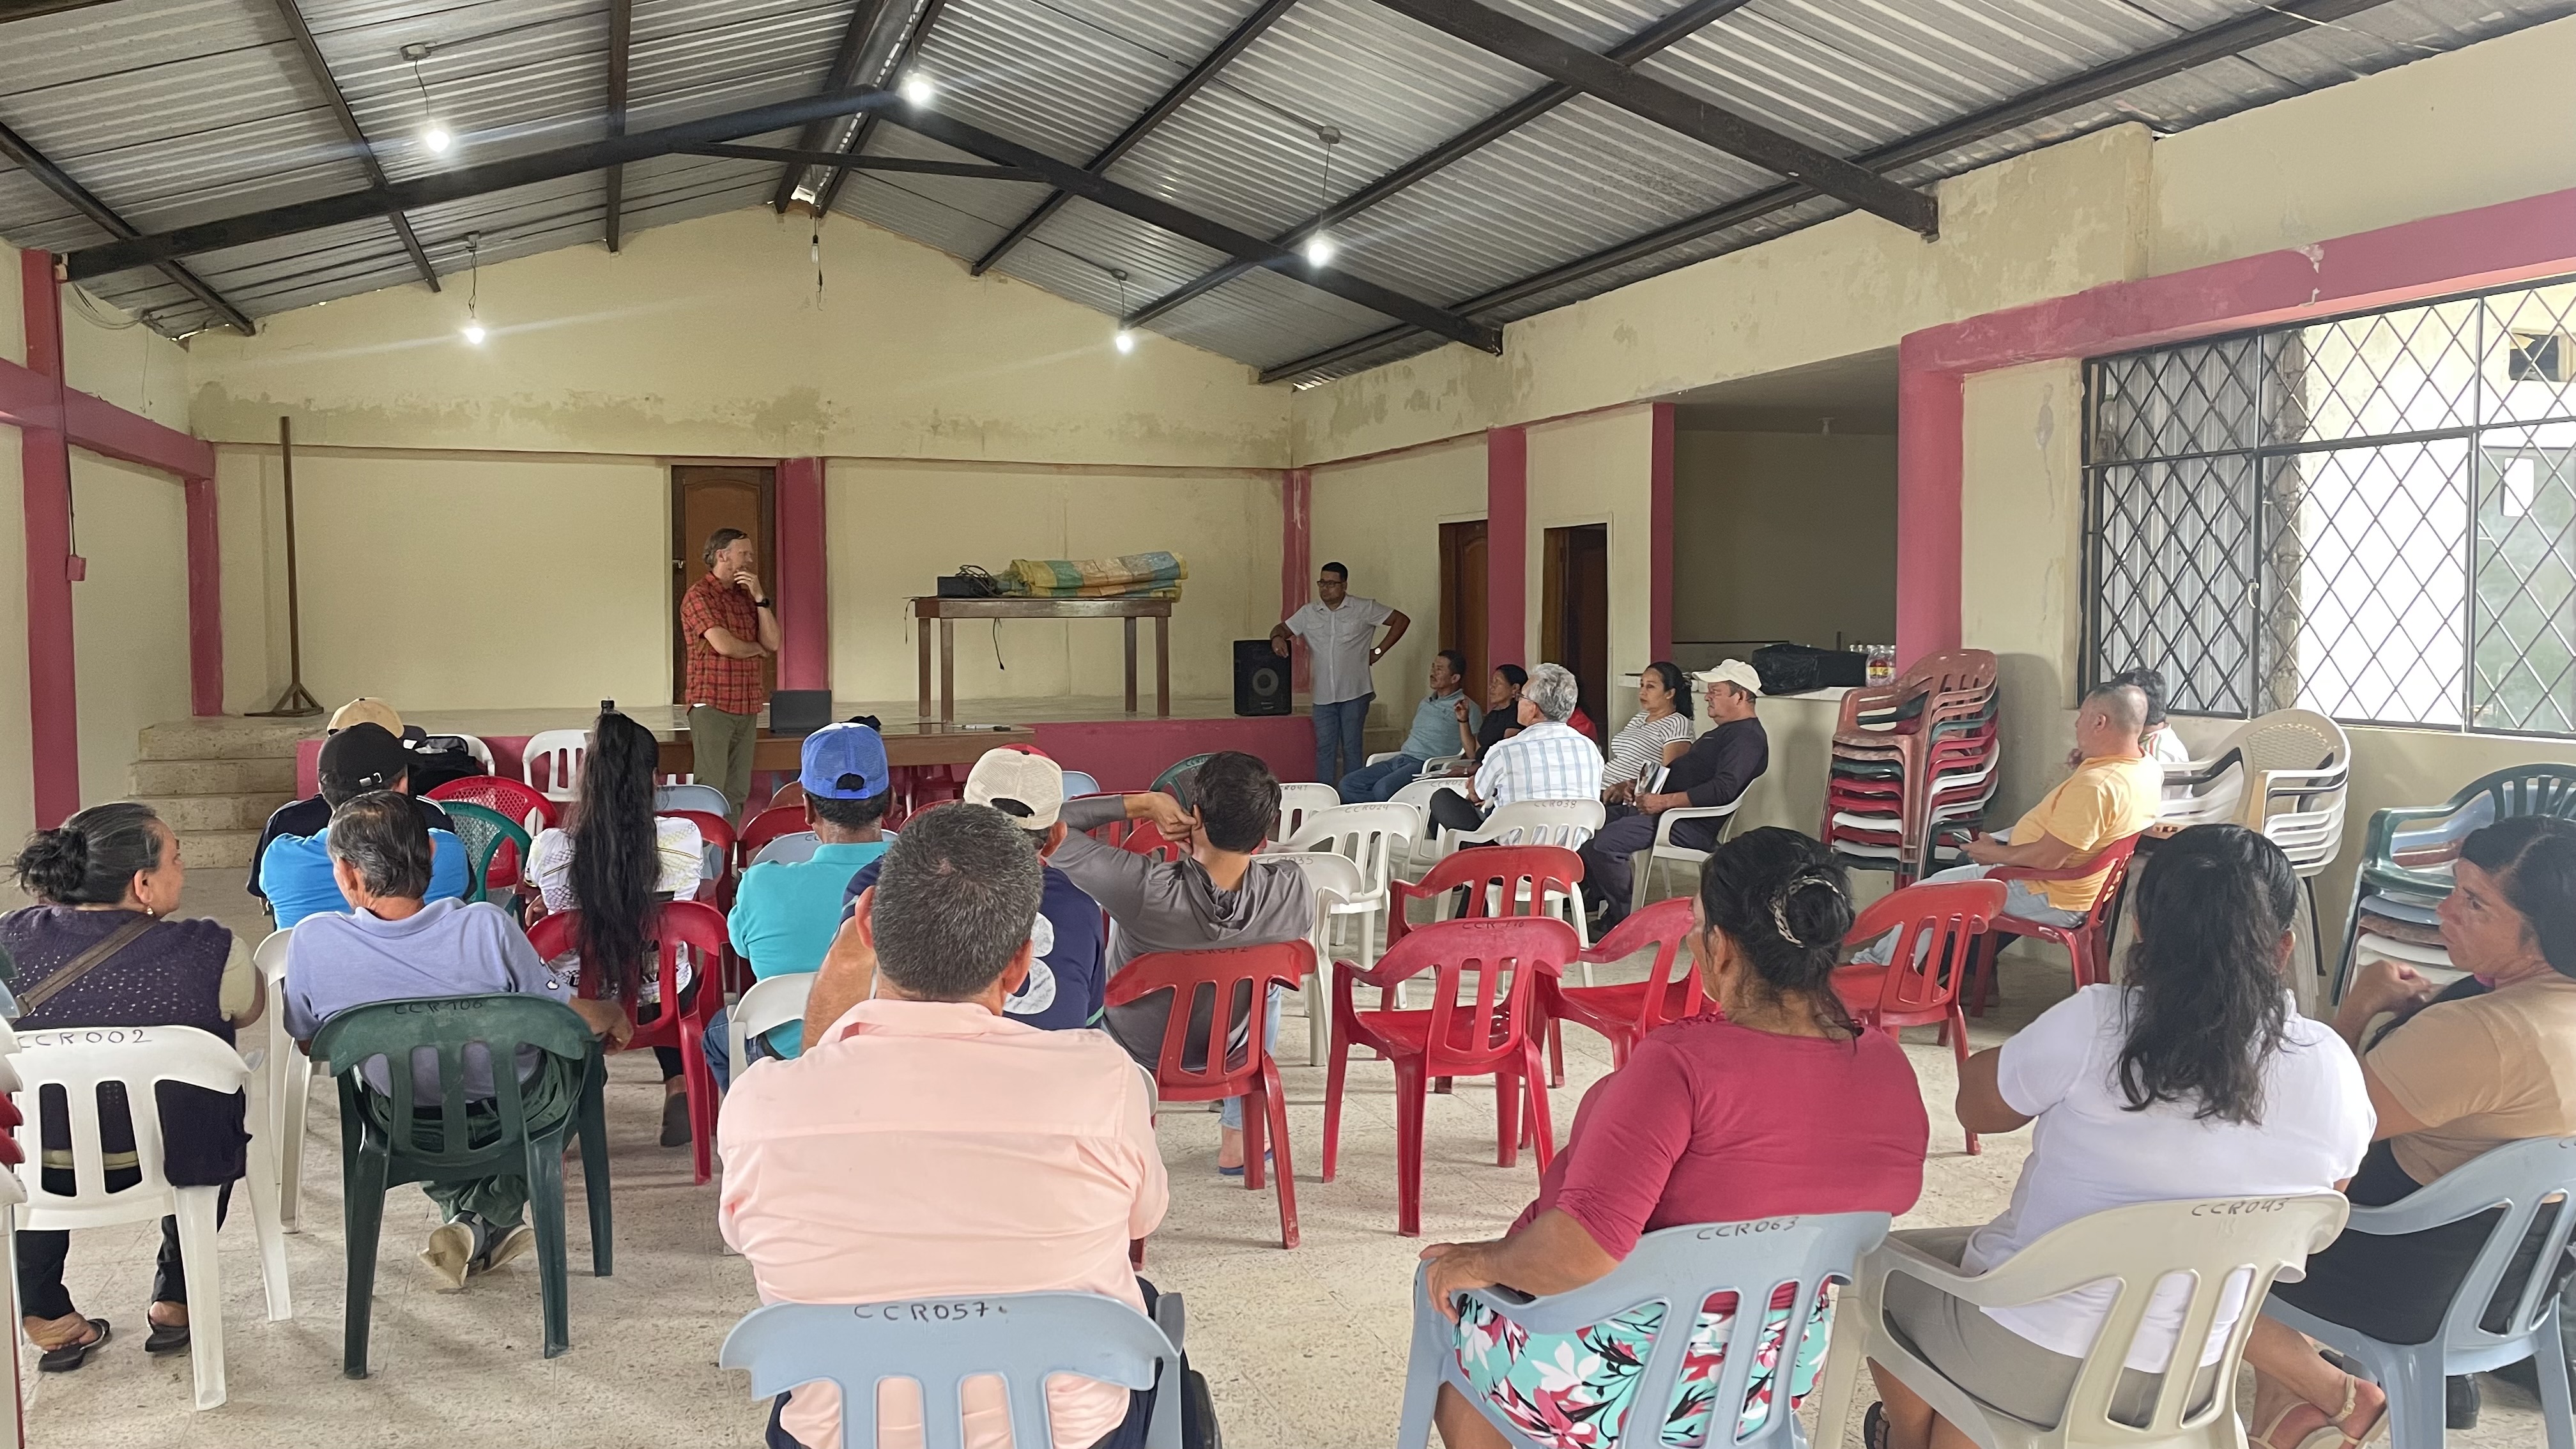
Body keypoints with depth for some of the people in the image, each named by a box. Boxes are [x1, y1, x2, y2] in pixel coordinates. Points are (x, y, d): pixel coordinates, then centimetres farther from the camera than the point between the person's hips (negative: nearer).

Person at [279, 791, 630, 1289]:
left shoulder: (312, 942, -23)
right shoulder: (485, 927, -29)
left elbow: (306, 1039, -3)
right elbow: (578, 1018, -17)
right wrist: (615, 1018, 7)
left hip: (404, 1129, 3)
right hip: (516, 1114, -3)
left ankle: (462, 1209, 27)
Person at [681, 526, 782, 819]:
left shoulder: (746, 596, 17)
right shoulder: (699, 595, -6)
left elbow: (772, 643, 7)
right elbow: (723, 645, -17)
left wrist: (760, 597, -2)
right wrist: (757, 648, 3)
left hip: (747, 707, 7)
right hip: (711, 705, -7)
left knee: (738, 792, 7)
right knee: (711, 792, -8)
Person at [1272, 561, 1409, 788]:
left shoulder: (1364, 609, 0)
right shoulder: (1308, 613, 10)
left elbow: (1401, 620, 3)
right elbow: (1283, 627, 14)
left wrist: (1379, 651, -1)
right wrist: (1277, 637, -12)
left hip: (1354, 693, -3)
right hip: (1323, 695, 3)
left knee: (1352, 748, 1)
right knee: (1324, 748, 2)